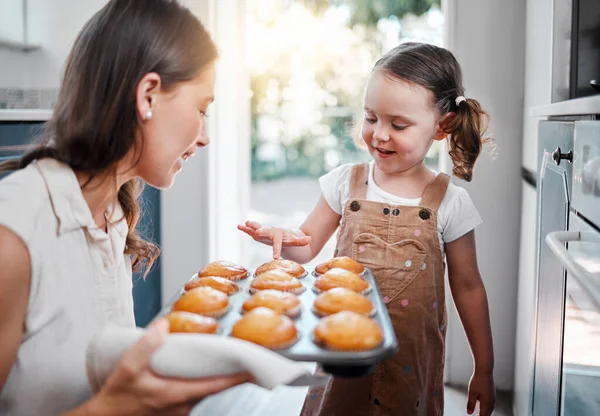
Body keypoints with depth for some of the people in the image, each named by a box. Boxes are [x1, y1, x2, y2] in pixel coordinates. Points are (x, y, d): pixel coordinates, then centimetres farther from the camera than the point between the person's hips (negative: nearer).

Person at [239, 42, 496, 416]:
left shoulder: (449, 202, -8)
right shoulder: (346, 182, -4)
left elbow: (467, 286, 0)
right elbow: (308, 245, 4)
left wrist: (484, 370, 4)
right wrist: (283, 238, -20)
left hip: (412, 360, -1)